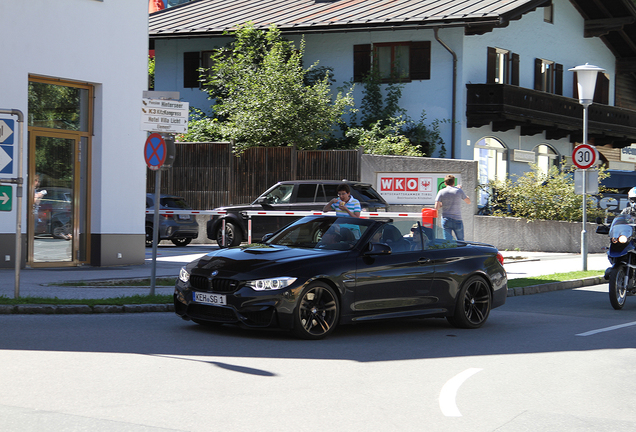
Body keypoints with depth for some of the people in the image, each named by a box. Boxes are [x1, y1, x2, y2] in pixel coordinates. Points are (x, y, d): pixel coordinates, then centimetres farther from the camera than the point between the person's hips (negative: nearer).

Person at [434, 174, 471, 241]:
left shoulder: (441, 192, -2)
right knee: (460, 241, 14)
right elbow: (468, 202, 13)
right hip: (457, 220, 0)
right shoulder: (459, 191, -2)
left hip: (446, 220, 0)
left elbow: (436, 208, -7)